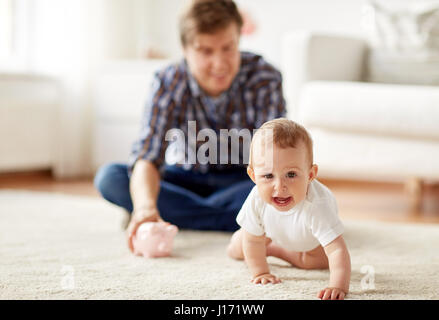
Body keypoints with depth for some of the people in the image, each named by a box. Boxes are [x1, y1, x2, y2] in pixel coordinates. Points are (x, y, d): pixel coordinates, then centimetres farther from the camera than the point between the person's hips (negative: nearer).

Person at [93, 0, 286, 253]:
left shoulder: (264, 79, -23)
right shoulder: (169, 83, -20)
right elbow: (148, 155, -31)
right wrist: (145, 206, -53)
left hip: (242, 180, -2)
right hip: (187, 177, 2)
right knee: (109, 178, -24)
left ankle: (180, 213, -24)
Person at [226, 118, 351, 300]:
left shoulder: (317, 206, -54)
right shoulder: (256, 200, -42)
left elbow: (337, 250, -57)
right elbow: (252, 242, -24)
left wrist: (338, 287, -70)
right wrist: (260, 273, -23)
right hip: (273, 229, 2)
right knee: (235, 250, 7)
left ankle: (273, 249, 14)